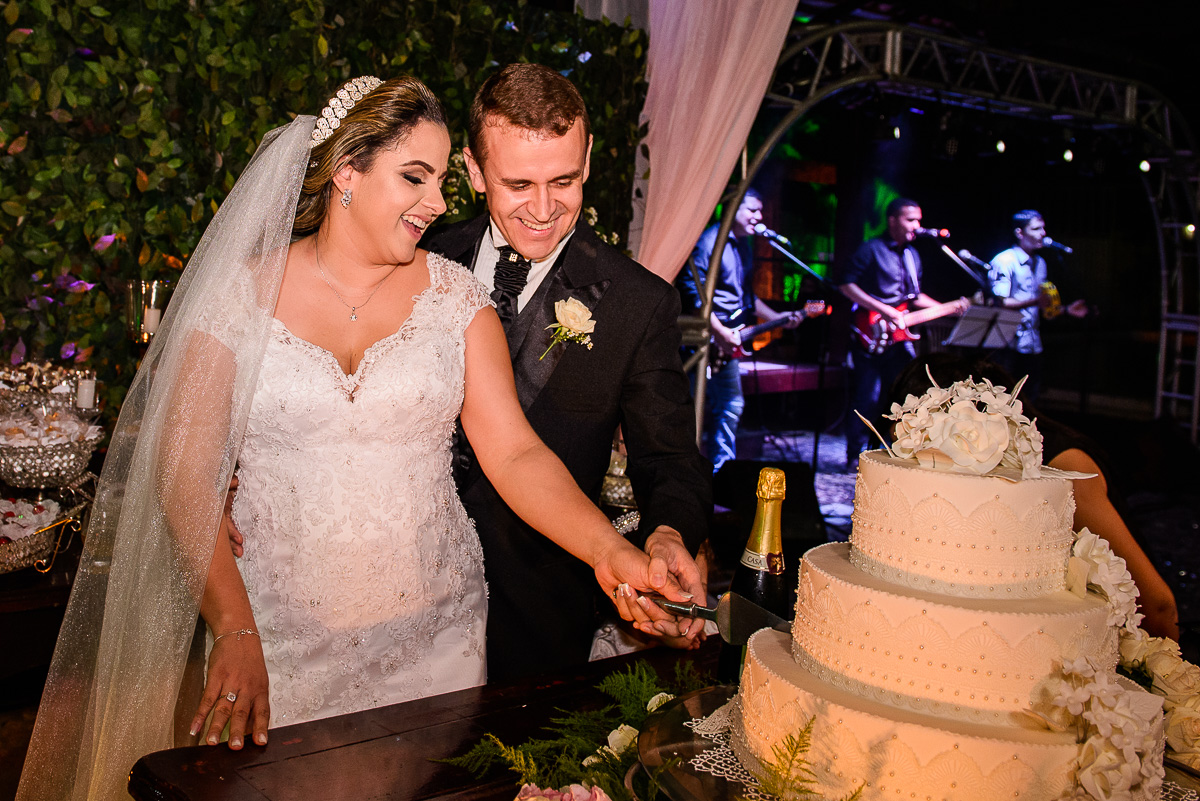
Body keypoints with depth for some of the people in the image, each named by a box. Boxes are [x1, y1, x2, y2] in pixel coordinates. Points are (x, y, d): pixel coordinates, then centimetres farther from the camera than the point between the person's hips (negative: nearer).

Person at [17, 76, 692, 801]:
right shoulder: (241, 293, -5)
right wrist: (234, 630, -18)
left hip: (432, 635, 2)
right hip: (277, 640, -1)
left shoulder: (453, 294, -1)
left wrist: (608, 551, -24)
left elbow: (515, 452, -9)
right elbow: (184, 470, -7)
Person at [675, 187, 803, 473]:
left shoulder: (743, 245, 15)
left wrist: (778, 318, 14)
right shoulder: (710, 241, -14)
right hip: (706, 338, -10)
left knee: (730, 406, 14)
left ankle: (720, 471, 24)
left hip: (727, 340, 10)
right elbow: (693, 291, -20)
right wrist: (718, 330, -23)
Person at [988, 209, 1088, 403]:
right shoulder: (1004, 261, -8)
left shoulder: (1040, 263, 18)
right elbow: (1001, 302, -17)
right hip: (1010, 345, -7)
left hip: (1033, 344, 8)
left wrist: (1067, 310, 11)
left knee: (1030, 399, 6)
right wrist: (1035, 301, -28)